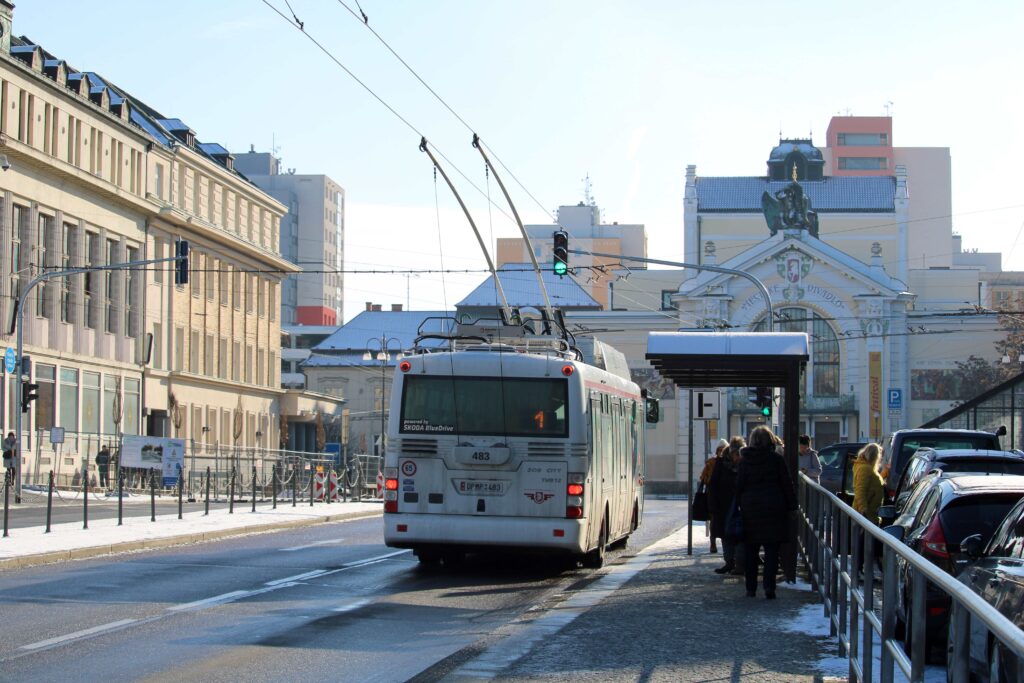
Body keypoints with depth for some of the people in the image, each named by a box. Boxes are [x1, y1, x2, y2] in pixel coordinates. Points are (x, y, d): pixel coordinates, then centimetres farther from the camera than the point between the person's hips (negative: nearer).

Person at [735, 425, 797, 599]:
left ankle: (751, 588, 11)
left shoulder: (744, 460, 0)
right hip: (773, 508, -2)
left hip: (750, 508, 2)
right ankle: (769, 586, -11)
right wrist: (791, 505, 5)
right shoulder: (776, 459, -4)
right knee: (772, 551, 0)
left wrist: (740, 506, 9)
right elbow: (787, 484, -2)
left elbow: (739, 485, 2)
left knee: (750, 552, 9)